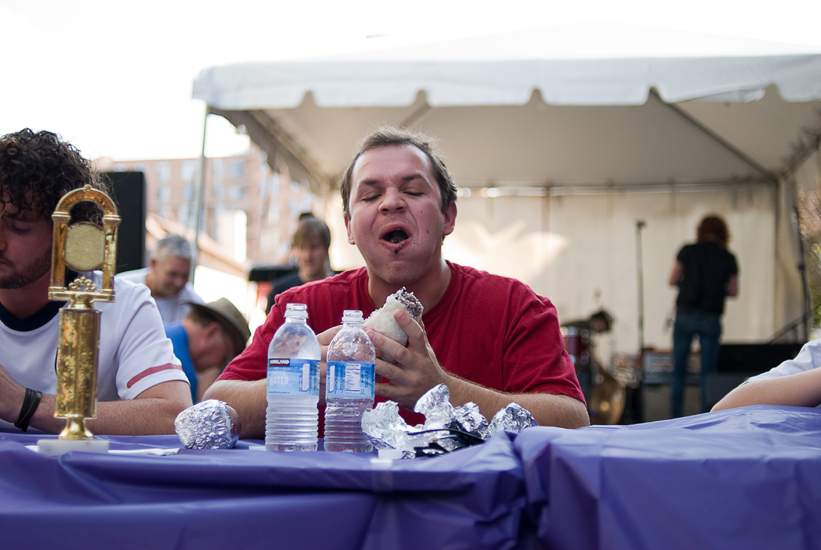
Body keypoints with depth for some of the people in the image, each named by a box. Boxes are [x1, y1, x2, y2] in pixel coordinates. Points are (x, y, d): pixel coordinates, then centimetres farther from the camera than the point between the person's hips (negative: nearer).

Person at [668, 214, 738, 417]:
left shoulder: (687, 251, 2)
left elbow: (672, 280, 2)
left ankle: (675, 417, 8)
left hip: (685, 315, 0)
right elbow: (733, 291, 5)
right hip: (711, 319, 0)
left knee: (678, 369, 8)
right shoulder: (728, 258, 4)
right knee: (708, 371, 5)